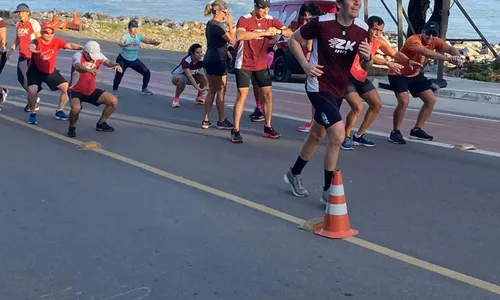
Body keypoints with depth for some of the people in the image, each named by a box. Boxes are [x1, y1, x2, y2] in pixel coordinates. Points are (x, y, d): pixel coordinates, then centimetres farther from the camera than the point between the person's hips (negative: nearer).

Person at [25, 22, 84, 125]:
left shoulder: (57, 41, -14)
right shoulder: (37, 41, -25)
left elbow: (70, 45, -26)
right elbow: (31, 45, -48)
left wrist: (82, 47, -46)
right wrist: (32, 48, -73)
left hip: (51, 71, 4)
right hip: (35, 71, -4)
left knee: (67, 88, -3)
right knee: (32, 91, -25)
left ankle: (59, 111, 17)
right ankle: (32, 114, 1)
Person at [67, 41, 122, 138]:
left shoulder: (98, 56, -6)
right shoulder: (78, 56, -22)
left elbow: (108, 62, -24)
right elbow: (78, 67, -44)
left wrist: (116, 65, -48)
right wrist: (88, 70, -67)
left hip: (92, 91, 6)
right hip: (76, 91, -6)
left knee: (114, 101, -4)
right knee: (76, 108, -35)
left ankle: (101, 123, 17)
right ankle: (72, 128, -3)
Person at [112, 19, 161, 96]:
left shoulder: (139, 36, -11)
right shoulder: (125, 36, -24)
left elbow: (148, 40, -27)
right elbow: (120, 43, -44)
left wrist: (154, 42, -51)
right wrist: (125, 45, -69)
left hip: (134, 60, 5)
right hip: (123, 60, -4)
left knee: (147, 72, -2)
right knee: (119, 74, -24)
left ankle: (144, 89, 18)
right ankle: (115, 91, -3)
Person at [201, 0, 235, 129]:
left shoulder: (210, 24, 14)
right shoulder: (217, 25, -16)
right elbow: (231, 40, -19)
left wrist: (225, 51, 13)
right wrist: (230, 24, -14)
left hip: (209, 59, 9)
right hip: (217, 61, -9)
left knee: (212, 91, 12)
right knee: (221, 91, 1)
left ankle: (206, 120, 12)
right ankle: (221, 121, 9)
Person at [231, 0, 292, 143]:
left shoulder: (271, 20, 0)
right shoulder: (244, 20, -14)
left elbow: (290, 33, -1)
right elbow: (240, 35, -34)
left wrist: (279, 31, -24)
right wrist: (263, 32, -36)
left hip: (261, 65, 5)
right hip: (244, 65, -5)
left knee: (268, 94, 5)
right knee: (242, 95, -6)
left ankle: (268, 128, 18)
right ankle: (235, 130, 0)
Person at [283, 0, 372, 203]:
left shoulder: (362, 29, -3)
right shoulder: (322, 23, -17)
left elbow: (365, 67, 6)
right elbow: (293, 40, -3)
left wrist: (368, 57, -17)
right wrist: (305, 64, -15)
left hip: (339, 89, 7)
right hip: (319, 86, -7)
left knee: (317, 135, 20)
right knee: (337, 135, -19)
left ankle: (294, 175, 42)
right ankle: (328, 191, -5)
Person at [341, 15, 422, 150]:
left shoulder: (378, 41, -3)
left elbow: (395, 53, 2)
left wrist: (408, 61, -17)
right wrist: (387, 63, -47)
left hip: (361, 78, 8)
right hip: (347, 77, -8)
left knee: (377, 104, 5)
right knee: (357, 106, -23)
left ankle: (359, 136, 17)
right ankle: (346, 137, -2)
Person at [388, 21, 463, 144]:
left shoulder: (435, 41, -8)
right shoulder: (413, 40, -29)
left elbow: (449, 48, -25)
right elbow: (427, 52, -47)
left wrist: (458, 56, -48)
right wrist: (448, 58, -56)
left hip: (415, 74, 8)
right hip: (398, 74, -8)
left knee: (431, 100, 5)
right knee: (404, 101, -26)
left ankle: (417, 130, 19)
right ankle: (395, 133, -8)